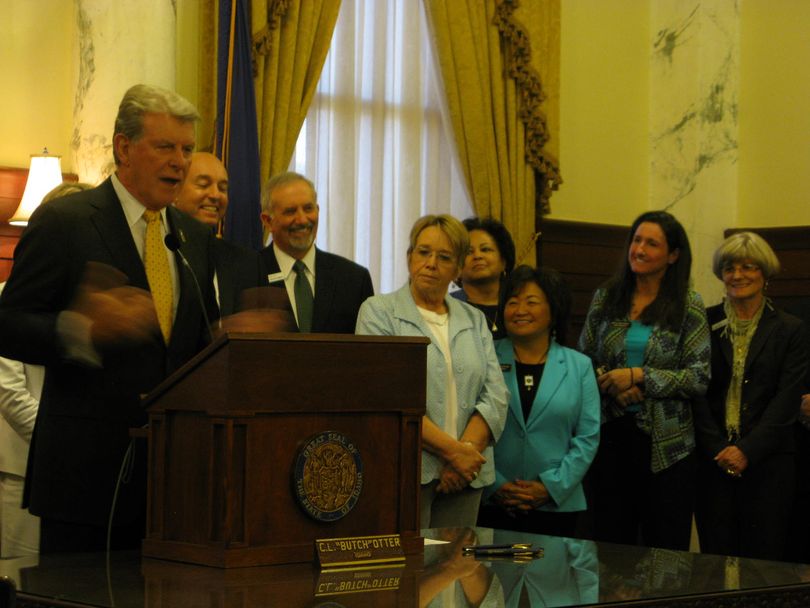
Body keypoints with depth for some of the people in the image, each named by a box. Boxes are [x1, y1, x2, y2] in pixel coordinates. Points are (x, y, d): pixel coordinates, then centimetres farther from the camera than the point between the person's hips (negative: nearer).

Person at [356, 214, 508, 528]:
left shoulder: (474, 320, 16)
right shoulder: (378, 312, 1)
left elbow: (495, 396, 7)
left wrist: (468, 450, -10)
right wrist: (452, 450, -13)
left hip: (464, 474, 4)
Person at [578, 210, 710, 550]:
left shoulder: (689, 306, -2)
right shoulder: (605, 299, 7)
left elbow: (700, 378, -6)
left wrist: (639, 376, -14)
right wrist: (613, 385, -9)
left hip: (665, 442, -2)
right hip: (610, 433, 2)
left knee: (665, 548, 4)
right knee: (610, 544, 8)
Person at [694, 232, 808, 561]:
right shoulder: (704, 323, 7)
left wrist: (748, 450, -12)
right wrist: (716, 449, -10)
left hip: (767, 460, -1)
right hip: (712, 460, 1)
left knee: (763, 555, -2)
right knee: (715, 555, -1)